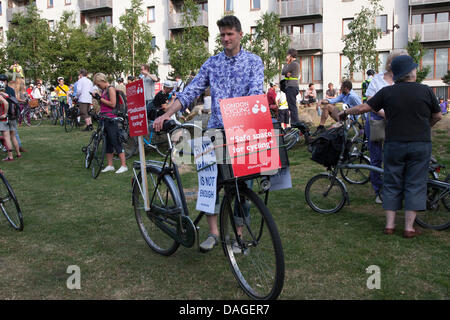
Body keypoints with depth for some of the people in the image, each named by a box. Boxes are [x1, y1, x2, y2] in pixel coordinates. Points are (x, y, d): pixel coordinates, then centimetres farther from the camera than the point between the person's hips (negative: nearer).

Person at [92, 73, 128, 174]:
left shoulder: (111, 89, -8)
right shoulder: (104, 90, 18)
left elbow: (112, 104, -16)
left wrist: (100, 98, -12)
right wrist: (97, 98, 7)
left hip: (111, 119, -9)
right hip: (104, 119, 9)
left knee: (116, 142, -8)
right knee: (107, 143, 11)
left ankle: (123, 165, -5)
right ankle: (110, 165, 18)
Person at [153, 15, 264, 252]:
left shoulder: (253, 62, 3)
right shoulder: (212, 63, 11)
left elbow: (256, 91, -13)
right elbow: (190, 92, 4)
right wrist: (167, 114, -8)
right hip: (215, 128, 3)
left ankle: (238, 234, 17)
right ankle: (213, 232, 10)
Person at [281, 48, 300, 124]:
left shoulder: (293, 63, -12)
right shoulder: (296, 63, 21)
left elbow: (283, 72, -8)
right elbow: (285, 72, 17)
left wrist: (287, 63, 2)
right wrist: (287, 74, -6)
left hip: (291, 87, -11)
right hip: (294, 86, 11)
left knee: (292, 106, -12)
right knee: (293, 106, 12)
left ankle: (295, 123, -14)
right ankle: (295, 123, 15)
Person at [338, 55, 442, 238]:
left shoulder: (387, 92, -1)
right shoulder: (426, 91, -1)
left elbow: (363, 108, -1)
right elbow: (438, 116, 9)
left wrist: (345, 112, 16)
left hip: (394, 144, 1)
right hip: (420, 145, -1)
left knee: (392, 184, 10)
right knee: (415, 185, 4)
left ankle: (389, 225, 12)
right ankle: (409, 228, 4)